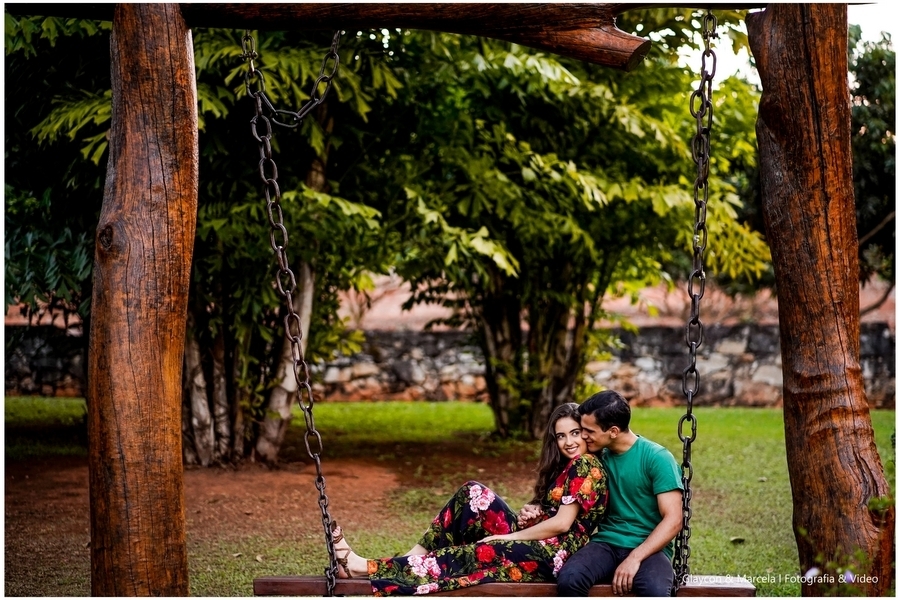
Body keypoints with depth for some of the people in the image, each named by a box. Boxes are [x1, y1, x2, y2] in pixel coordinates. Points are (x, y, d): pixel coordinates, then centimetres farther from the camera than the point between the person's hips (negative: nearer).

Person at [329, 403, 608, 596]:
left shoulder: (586, 466, -11)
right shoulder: (564, 466, 18)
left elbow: (562, 523, -17)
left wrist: (504, 537, -12)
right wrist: (531, 511, -5)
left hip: (553, 553, -9)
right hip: (532, 541, 9)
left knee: (467, 553, -21)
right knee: (473, 493, -4)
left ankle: (366, 568, -22)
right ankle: (416, 557, -11)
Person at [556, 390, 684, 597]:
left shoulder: (657, 458, -7)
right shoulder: (598, 457, 9)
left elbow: (673, 520, -12)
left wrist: (634, 558, -22)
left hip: (648, 548, -4)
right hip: (607, 543, 4)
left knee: (656, 591, -38)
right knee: (568, 579, -30)